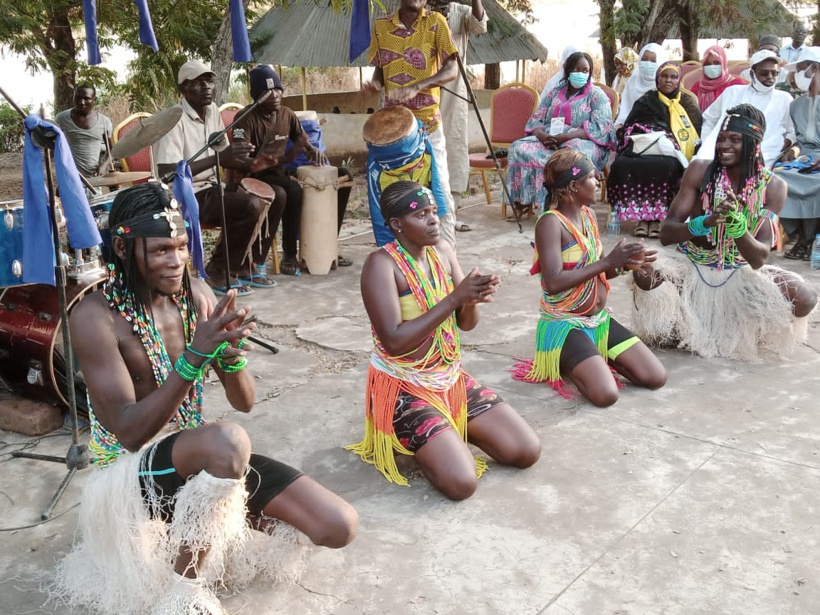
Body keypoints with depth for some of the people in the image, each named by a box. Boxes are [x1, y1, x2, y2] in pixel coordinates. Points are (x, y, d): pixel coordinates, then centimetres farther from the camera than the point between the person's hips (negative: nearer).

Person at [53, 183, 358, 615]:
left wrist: (232, 356, -23)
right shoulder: (96, 316, -18)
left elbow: (244, 402, 0)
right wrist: (194, 357, -34)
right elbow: (129, 434, -24)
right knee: (227, 441, -41)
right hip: (130, 473, -5)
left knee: (339, 527, -9)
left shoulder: (197, 295, -2)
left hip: (198, 458, 5)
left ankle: (216, 514, 15)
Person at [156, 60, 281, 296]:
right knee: (252, 206, -27)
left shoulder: (212, 110, 6)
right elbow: (166, 173, -28)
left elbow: (224, 155, 17)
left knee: (273, 198, 1)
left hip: (211, 188, 9)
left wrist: (242, 157, -7)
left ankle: (248, 265, 10)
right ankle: (218, 272, -11)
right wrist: (218, 158, -31)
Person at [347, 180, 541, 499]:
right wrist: (454, 298, -29)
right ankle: (408, 439, 9)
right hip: (403, 387, -7)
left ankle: (449, 432, 22)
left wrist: (473, 300, -20)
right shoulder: (382, 264, -19)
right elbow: (394, 341, -27)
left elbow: (466, 323, 4)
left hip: (452, 378, 7)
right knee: (461, 482, -21)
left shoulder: (442, 250, 2)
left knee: (527, 451, 2)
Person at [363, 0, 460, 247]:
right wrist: (376, 83, -9)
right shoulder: (381, 25, 4)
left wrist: (416, 87, -28)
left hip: (428, 123, -3)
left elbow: (452, 69, -14)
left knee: (439, 188, -2)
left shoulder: (435, 22, -6)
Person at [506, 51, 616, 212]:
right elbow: (535, 120, 14)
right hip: (548, 141, 4)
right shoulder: (554, 93, 21)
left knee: (570, 155, -41)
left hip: (581, 142, -4)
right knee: (519, 148, -24)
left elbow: (599, 126, -9)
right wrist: (543, 135, -12)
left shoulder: (597, 95, 7)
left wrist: (565, 137, -21)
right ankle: (522, 200, -22)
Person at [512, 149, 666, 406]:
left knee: (656, 378, 0)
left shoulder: (588, 215, 7)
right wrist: (607, 262, -24)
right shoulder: (550, 222, -18)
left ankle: (596, 359, 20)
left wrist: (624, 264, -7)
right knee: (606, 394, -25)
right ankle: (563, 365, 4)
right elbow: (554, 282, -28)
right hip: (564, 324, -8)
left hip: (599, 320, 8)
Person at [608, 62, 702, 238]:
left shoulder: (687, 102, 17)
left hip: (670, 152, -1)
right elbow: (628, 127, 12)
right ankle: (641, 216, -29)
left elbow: (696, 132, 6)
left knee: (667, 165, -40)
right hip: (641, 148, 1)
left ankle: (655, 217, -30)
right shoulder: (646, 101, 20)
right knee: (623, 163, -34)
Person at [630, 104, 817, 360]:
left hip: (740, 274, 1)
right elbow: (666, 234, -15)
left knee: (804, 298, -23)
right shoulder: (700, 170, -11)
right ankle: (679, 330, -1)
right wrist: (706, 222, -35)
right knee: (645, 273, -33)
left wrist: (736, 225, -35)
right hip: (691, 266, -1)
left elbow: (758, 260, -14)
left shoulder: (773, 186, -9)